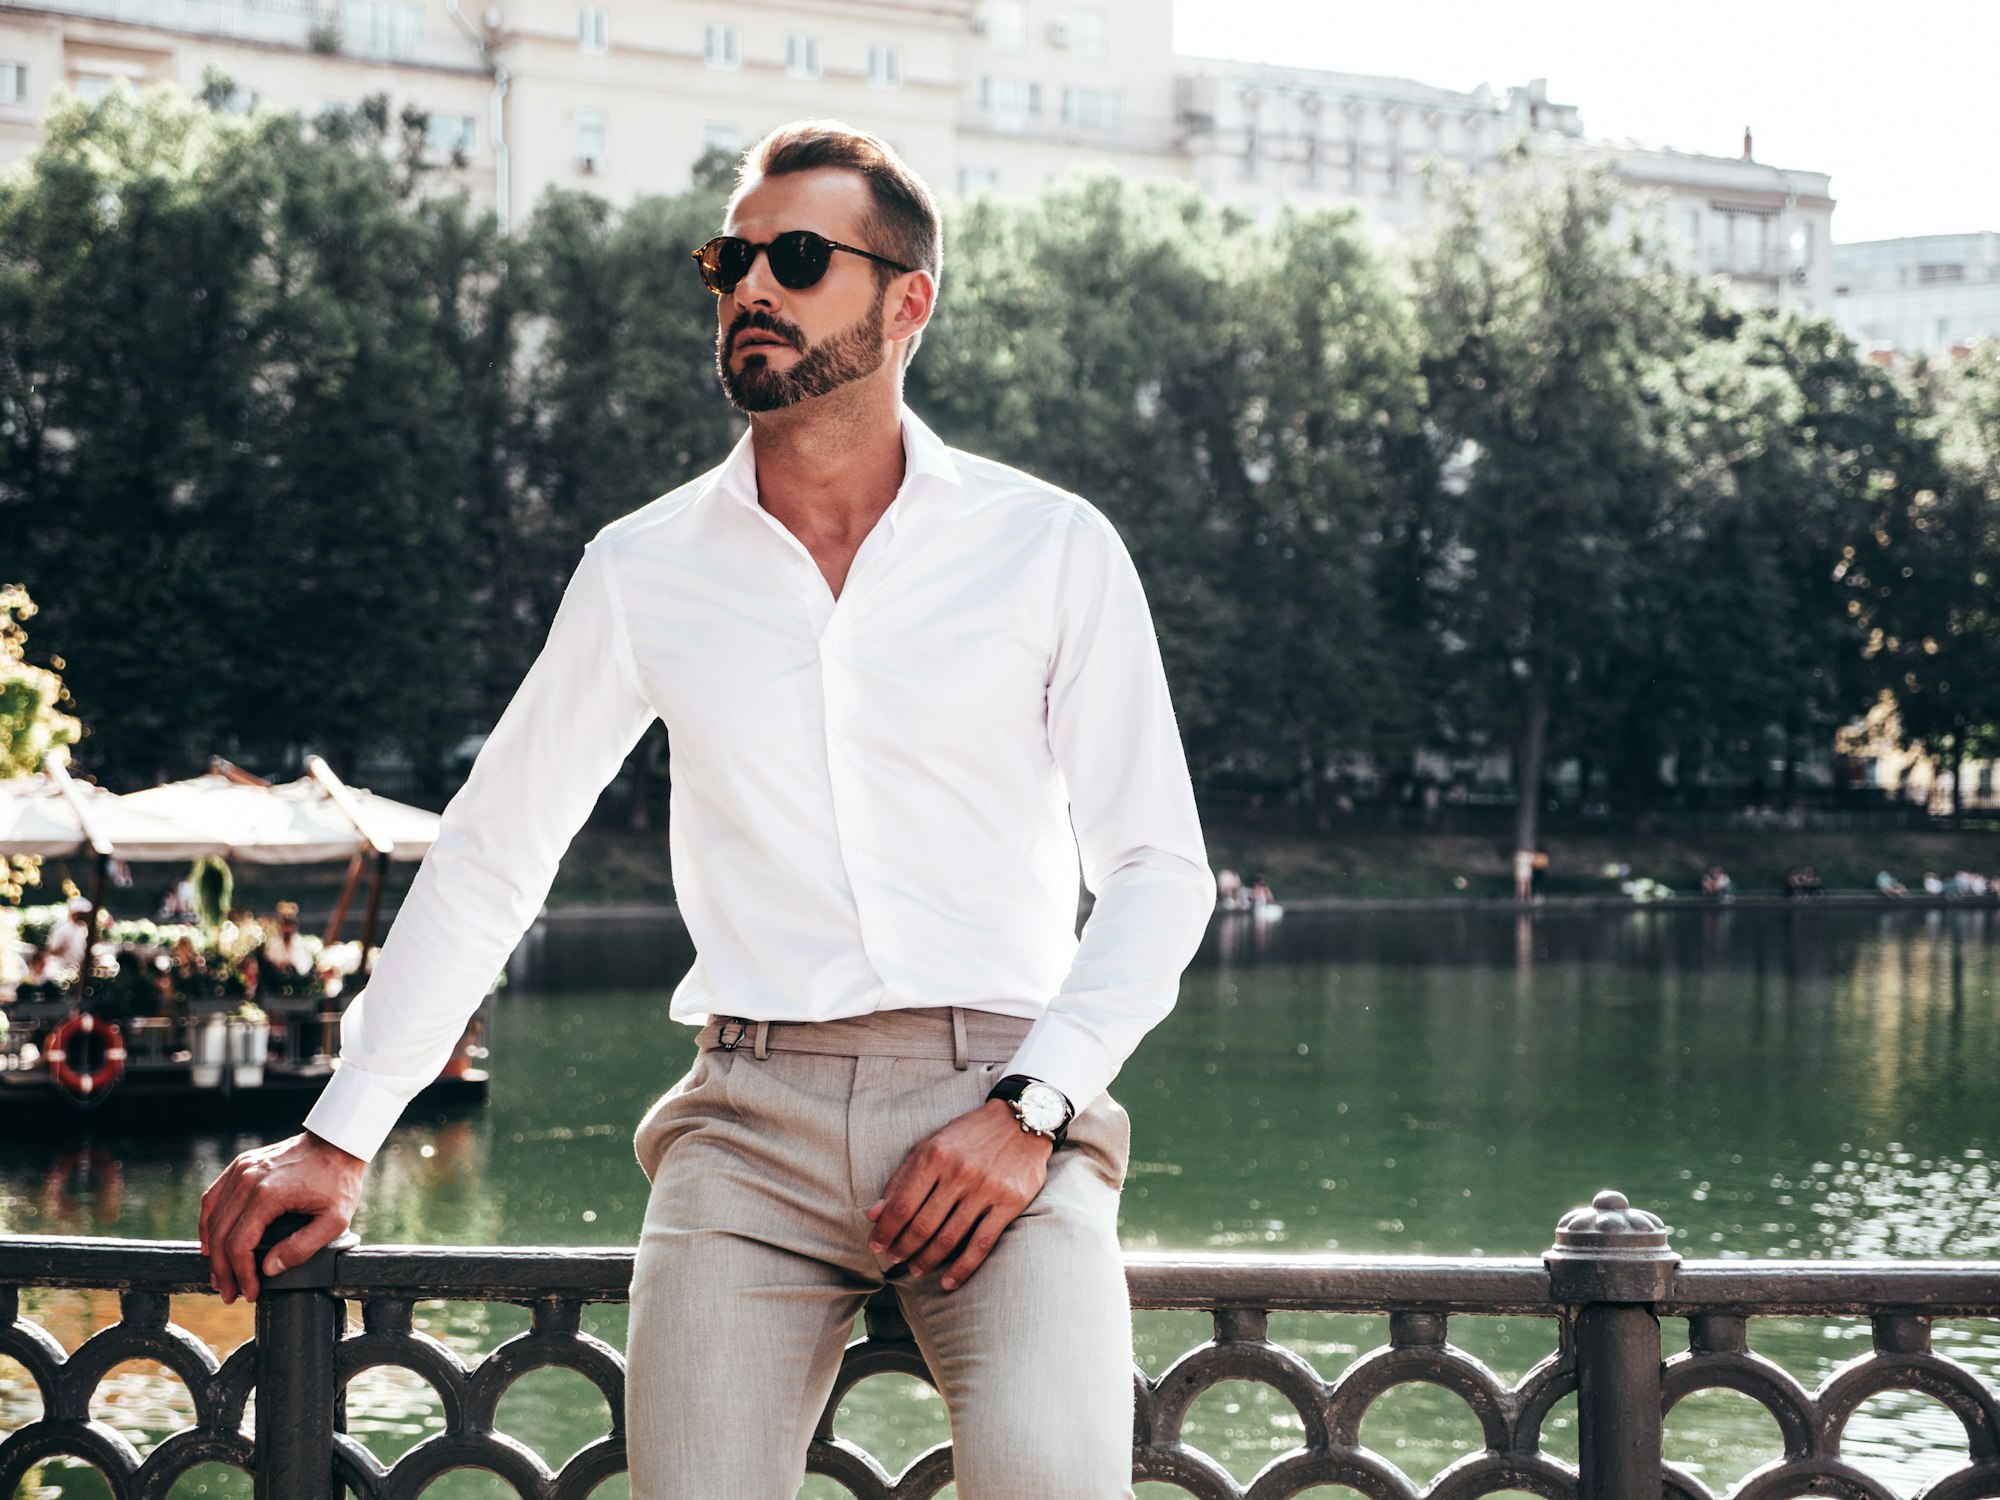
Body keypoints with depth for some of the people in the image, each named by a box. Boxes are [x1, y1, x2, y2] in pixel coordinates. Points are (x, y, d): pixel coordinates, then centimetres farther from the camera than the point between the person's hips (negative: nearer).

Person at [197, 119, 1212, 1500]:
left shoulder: (1052, 547, 6)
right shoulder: (645, 571, 12)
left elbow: (1158, 870, 5)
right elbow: (490, 854, 18)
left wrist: (1030, 1109, -9)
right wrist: (341, 1138, 14)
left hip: (996, 1092, -2)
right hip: (755, 1118, 2)